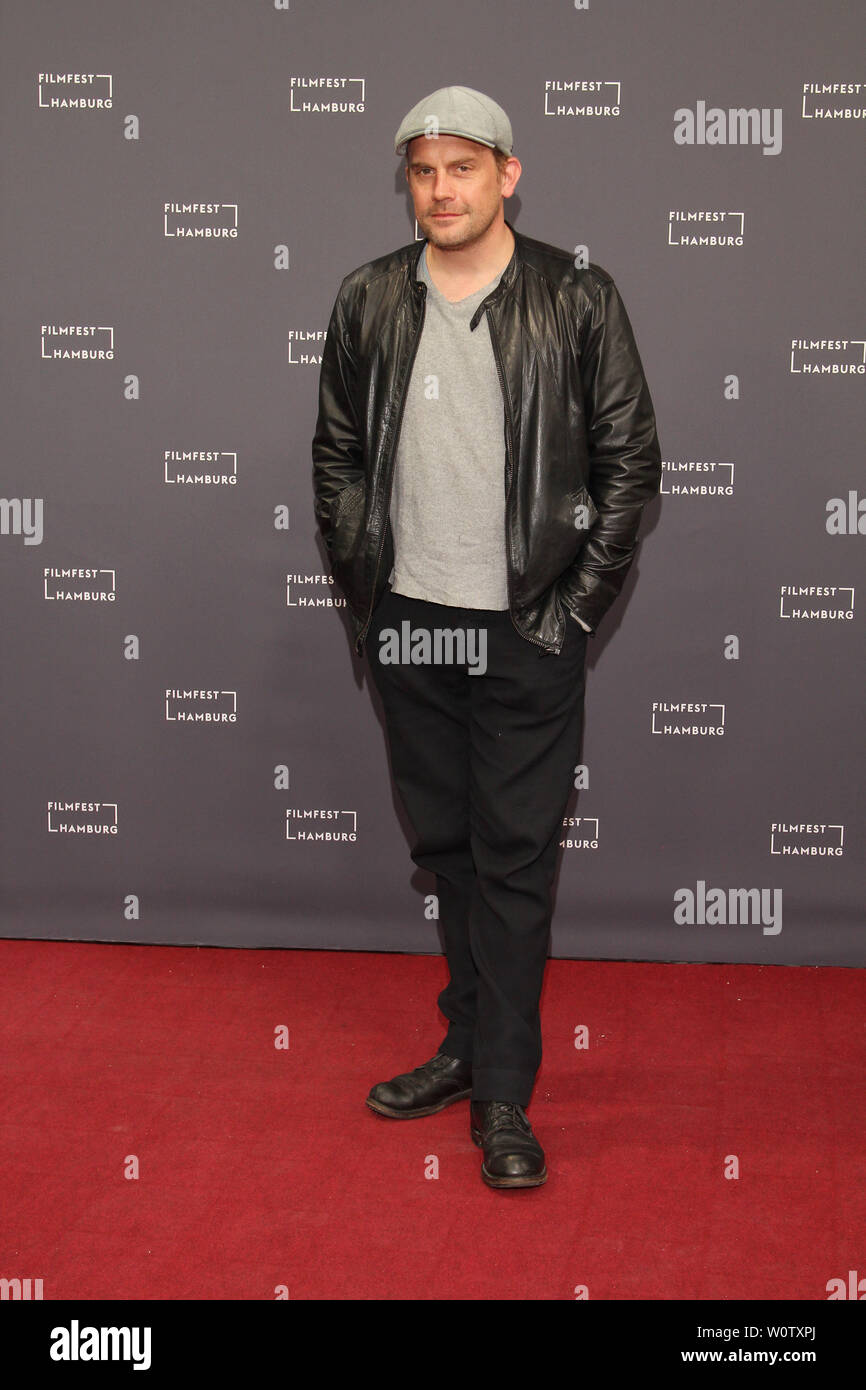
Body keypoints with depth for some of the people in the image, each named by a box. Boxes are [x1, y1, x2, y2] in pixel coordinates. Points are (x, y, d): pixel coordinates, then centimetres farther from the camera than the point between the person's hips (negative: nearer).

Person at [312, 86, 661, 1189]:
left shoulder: (578, 301, -4)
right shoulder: (367, 301, 5)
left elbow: (630, 463, -3)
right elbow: (336, 455, 12)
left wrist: (575, 604, -7)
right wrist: (361, 589, 4)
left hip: (526, 633, -3)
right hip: (408, 627, 4)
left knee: (515, 857, 0)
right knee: (445, 844, 14)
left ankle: (503, 1096, 9)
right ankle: (470, 1043, 30)